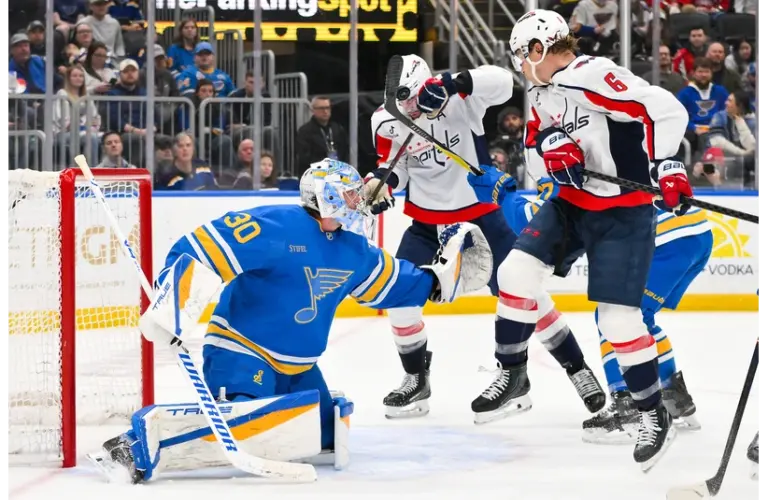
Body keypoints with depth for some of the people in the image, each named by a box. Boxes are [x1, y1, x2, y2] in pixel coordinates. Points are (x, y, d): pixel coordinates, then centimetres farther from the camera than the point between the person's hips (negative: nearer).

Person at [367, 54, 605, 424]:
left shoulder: (459, 100, -22)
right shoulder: (388, 122, -9)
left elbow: (502, 82, -38)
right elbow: (395, 165, 4)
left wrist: (454, 83, -51)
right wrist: (380, 180, -18)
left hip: (478, 210, -4)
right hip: (427, 219, 4)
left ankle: (575, 367, 6)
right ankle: (416, 379, 15)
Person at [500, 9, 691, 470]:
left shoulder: (594, 76, -21)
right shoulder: (543, 94, 8)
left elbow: (667, 109, -25)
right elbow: (535, 149, 15)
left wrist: (665, 164, -29)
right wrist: (549, 146, -8)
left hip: (623, 212, -8)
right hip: (571, 204, 8)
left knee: (619, 317, -9)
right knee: (516, 271, -4)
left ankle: (655, 415, 7)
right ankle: (513, 377, 13)